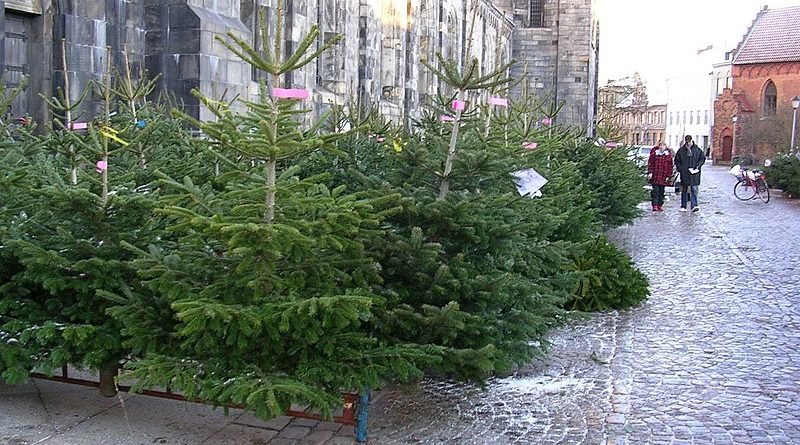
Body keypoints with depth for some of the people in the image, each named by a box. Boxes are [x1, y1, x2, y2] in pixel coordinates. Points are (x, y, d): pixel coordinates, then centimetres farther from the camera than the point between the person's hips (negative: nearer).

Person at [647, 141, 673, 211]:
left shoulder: (668, 154, 7)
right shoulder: (654, 153, 2)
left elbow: (670, 166, 8)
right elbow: (650, 163, 4)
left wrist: (668, 176, 4)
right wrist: (650, 172, -5)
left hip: (664, 176, 2)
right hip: (655, 176, -2)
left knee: (661, 191, 7)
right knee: (655, 190, -7)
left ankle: (660, 205, 14)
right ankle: (655, 205, -7)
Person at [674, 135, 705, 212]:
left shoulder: (697, 150, 3)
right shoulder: (681, 150, 3)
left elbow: (702, 158, 11)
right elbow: (677, 160, 10)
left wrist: (697, 166, -3)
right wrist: (680, 169, -3)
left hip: (694, 173, -1)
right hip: (684, 173, 1)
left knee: (694, 189, -8)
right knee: (684, 190, 8)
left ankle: (694, 206, -12)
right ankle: (683, 206, 15)